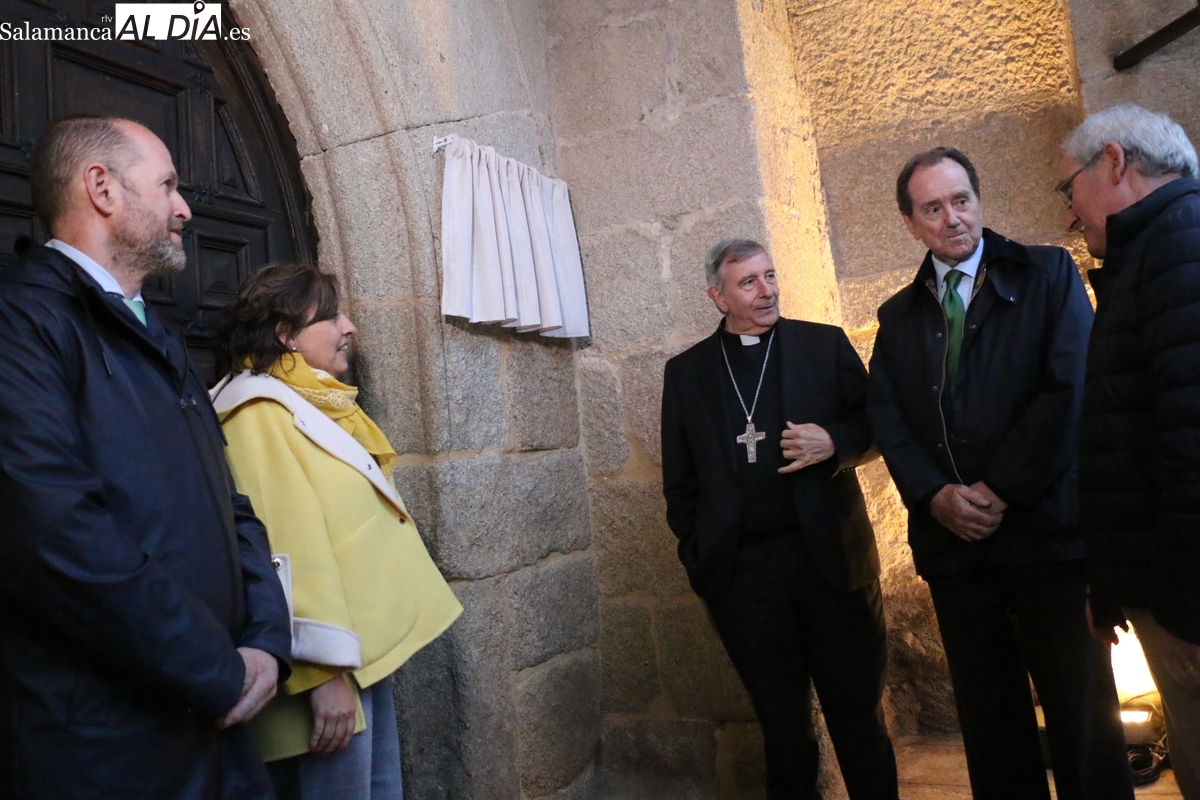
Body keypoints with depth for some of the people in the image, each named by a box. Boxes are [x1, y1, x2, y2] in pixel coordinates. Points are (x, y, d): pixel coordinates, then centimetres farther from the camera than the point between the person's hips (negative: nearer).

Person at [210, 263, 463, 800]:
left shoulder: (318, 403, 16)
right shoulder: (260, 412, -14)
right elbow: (287, 545, -22)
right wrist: (326, 667, -25)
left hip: (367, 652, 10)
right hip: (332, 664, -9)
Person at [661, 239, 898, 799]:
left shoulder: (826, 345, 5)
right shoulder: (686, 371, 8)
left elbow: (876, 426, 7)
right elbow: (679, 479, 10)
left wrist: (834, 442, -13)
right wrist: (697, 554, 3)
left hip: (832, 558, 0)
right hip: (741, 572, 1)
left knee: (858, 714, 12)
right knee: (782, 726, 14)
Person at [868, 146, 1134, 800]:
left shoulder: (1047, 274, 3)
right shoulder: (897, 316, 13)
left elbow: (1070, 389, -8)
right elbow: (888, 421, 5)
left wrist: (999, 491, -12)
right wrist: (935, 496, -11)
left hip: (1048, 528, -3)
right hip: (952, 542, 3)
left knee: (1082, 716, 4)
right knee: (989, 721, 12)